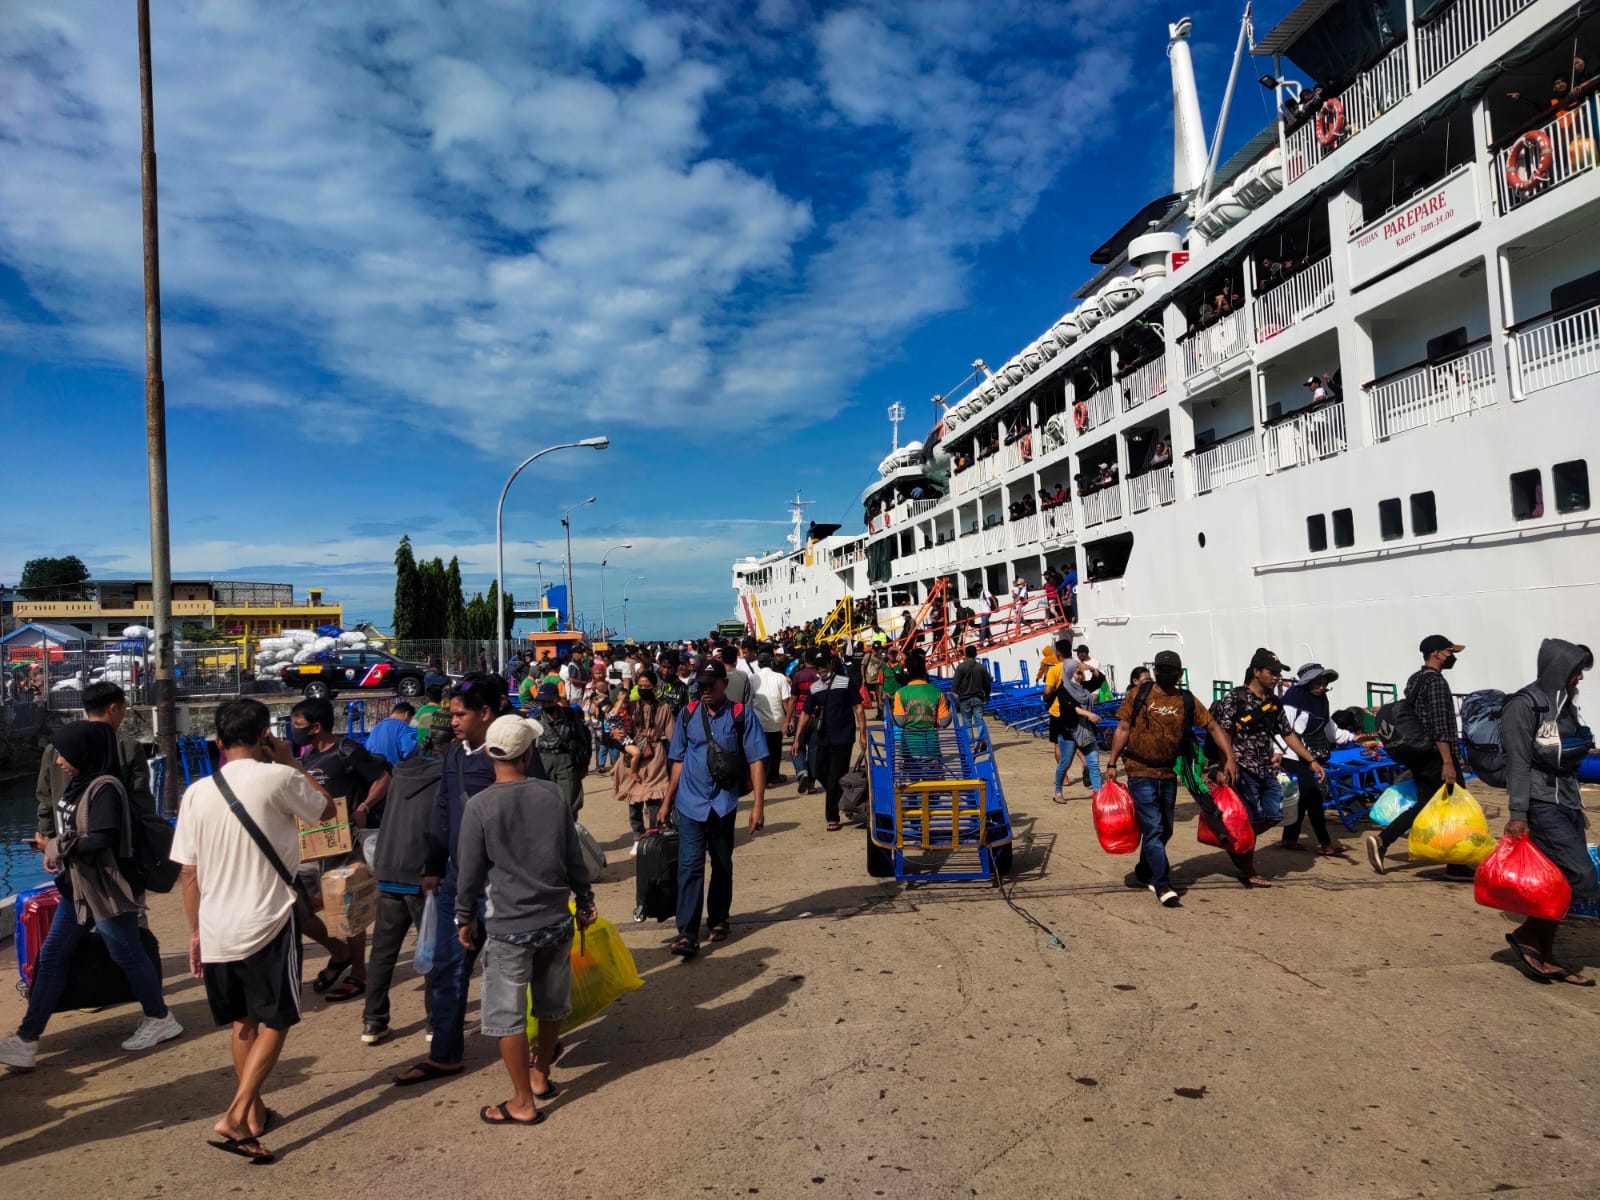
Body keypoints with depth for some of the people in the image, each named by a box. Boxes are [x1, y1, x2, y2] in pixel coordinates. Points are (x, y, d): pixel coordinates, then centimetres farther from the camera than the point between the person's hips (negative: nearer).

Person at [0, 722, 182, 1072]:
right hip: (78, 887, 9)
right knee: (51, 956, 9)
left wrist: (56, 846, -13)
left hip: (108, 889, -9)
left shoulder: (105, 787, -20)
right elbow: (72, 832, 17)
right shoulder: (78, 785, 7)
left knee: (127, 955, 5)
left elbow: (101, 840, -26)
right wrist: (54, 848, -1)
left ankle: (160, 1020, 22)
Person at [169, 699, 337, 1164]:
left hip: (216, 930, 5)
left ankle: (254, 1110, 32)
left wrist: (196, 932, 15)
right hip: (267, 925, -5)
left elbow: (189, 874, 5)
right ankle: (234, 1117, -4)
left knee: (243, 1024, 20)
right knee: (274, 1024, 7)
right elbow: (327, 810, 5)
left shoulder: (197, 792, 0)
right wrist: (292, 762, 10)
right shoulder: (278, 778, -14)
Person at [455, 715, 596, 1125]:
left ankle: (523, 1103, 18)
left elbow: (470, 872, -7)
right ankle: (540, 1074, 39)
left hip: (509, 927, -4)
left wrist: (464, 919, 7)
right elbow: (574, 858, 3)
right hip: (557, 920, 4)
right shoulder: (552, 794, -4)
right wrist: (585, 901, 16)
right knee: (551, 1005, 21)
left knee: (508, 1014, 10)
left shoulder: (480, 806, -13)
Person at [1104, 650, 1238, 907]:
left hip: (1169, 774, 4)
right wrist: (1112, 763, -7)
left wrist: (1229, 759, -5)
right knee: (1153, 829, -7)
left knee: (1165, 830, 15)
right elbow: (1123, 728, -2)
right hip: (1141, 773, -4)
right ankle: (1162, 885, -2)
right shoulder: (1138, 695, -4)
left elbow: (1214, 727, 4)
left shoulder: (1187, 700, 3)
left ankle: (1145, 871, 36)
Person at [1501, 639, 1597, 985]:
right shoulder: (1525, 705, -12)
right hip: (1542, 806, -8)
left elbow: (1567, 763, 19)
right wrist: (1517, 815, -17)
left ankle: (1545, 957, 18)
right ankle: (1525, 935, 3)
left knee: (1559, 883, 7)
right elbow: (1518, 763, -15)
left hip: (1566, 805, 8)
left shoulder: (1563, 704, 13)